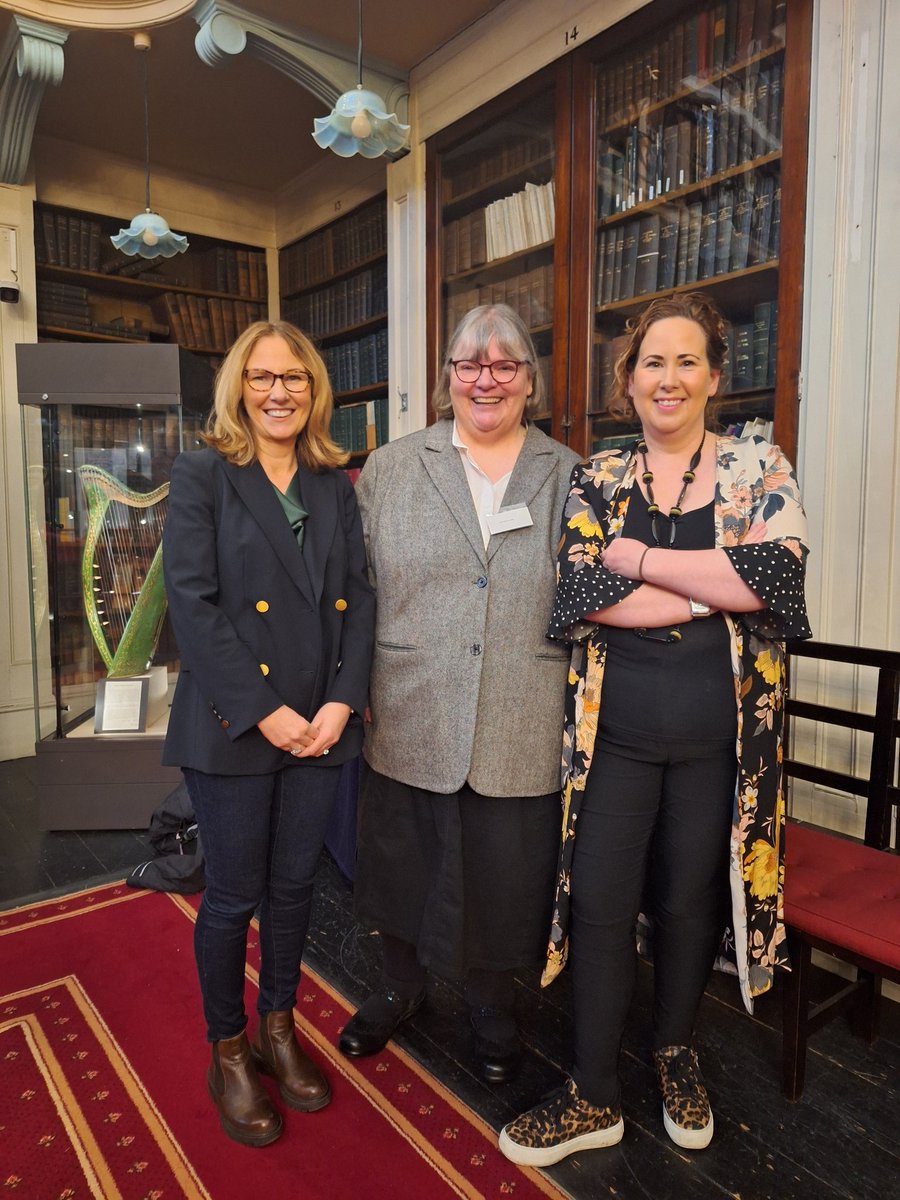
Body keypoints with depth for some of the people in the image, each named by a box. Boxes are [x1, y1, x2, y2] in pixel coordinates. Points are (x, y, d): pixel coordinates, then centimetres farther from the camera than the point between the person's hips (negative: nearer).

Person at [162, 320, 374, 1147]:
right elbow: (192, 603, -12)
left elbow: (359, 597, 4)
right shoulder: (203, 476, -3)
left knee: (295, 886, 16)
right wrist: (265, 712, -15)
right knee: (235, 895, 9)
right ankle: (229, 1053, 32)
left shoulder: (335, 486, 9)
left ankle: (279, 1028, 38)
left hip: (321, 727, 4)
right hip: (233, 729, -4)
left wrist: (342, 703, -8)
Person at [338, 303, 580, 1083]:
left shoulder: (571, 477, 4)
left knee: (503, 875, 14)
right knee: (404, 864, 18)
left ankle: (493, 1005, 43)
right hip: (410, 722, 1)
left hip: (522, 731, 0)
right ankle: (402, 988, 47)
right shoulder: (389, 470, 5)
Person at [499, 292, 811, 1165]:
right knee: (601, 902, 5)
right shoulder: (596, 480, 4)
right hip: (614, 724, 1)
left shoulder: (759, 469, 2)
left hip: (720, 728, 0)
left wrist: (636, 557, -14)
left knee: (690, 898, 14)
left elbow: (780, 575, -15)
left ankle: (675, 1053, 43)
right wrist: (715, 592, -13)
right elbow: (577, 597, -9)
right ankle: (594, 1097, 27)